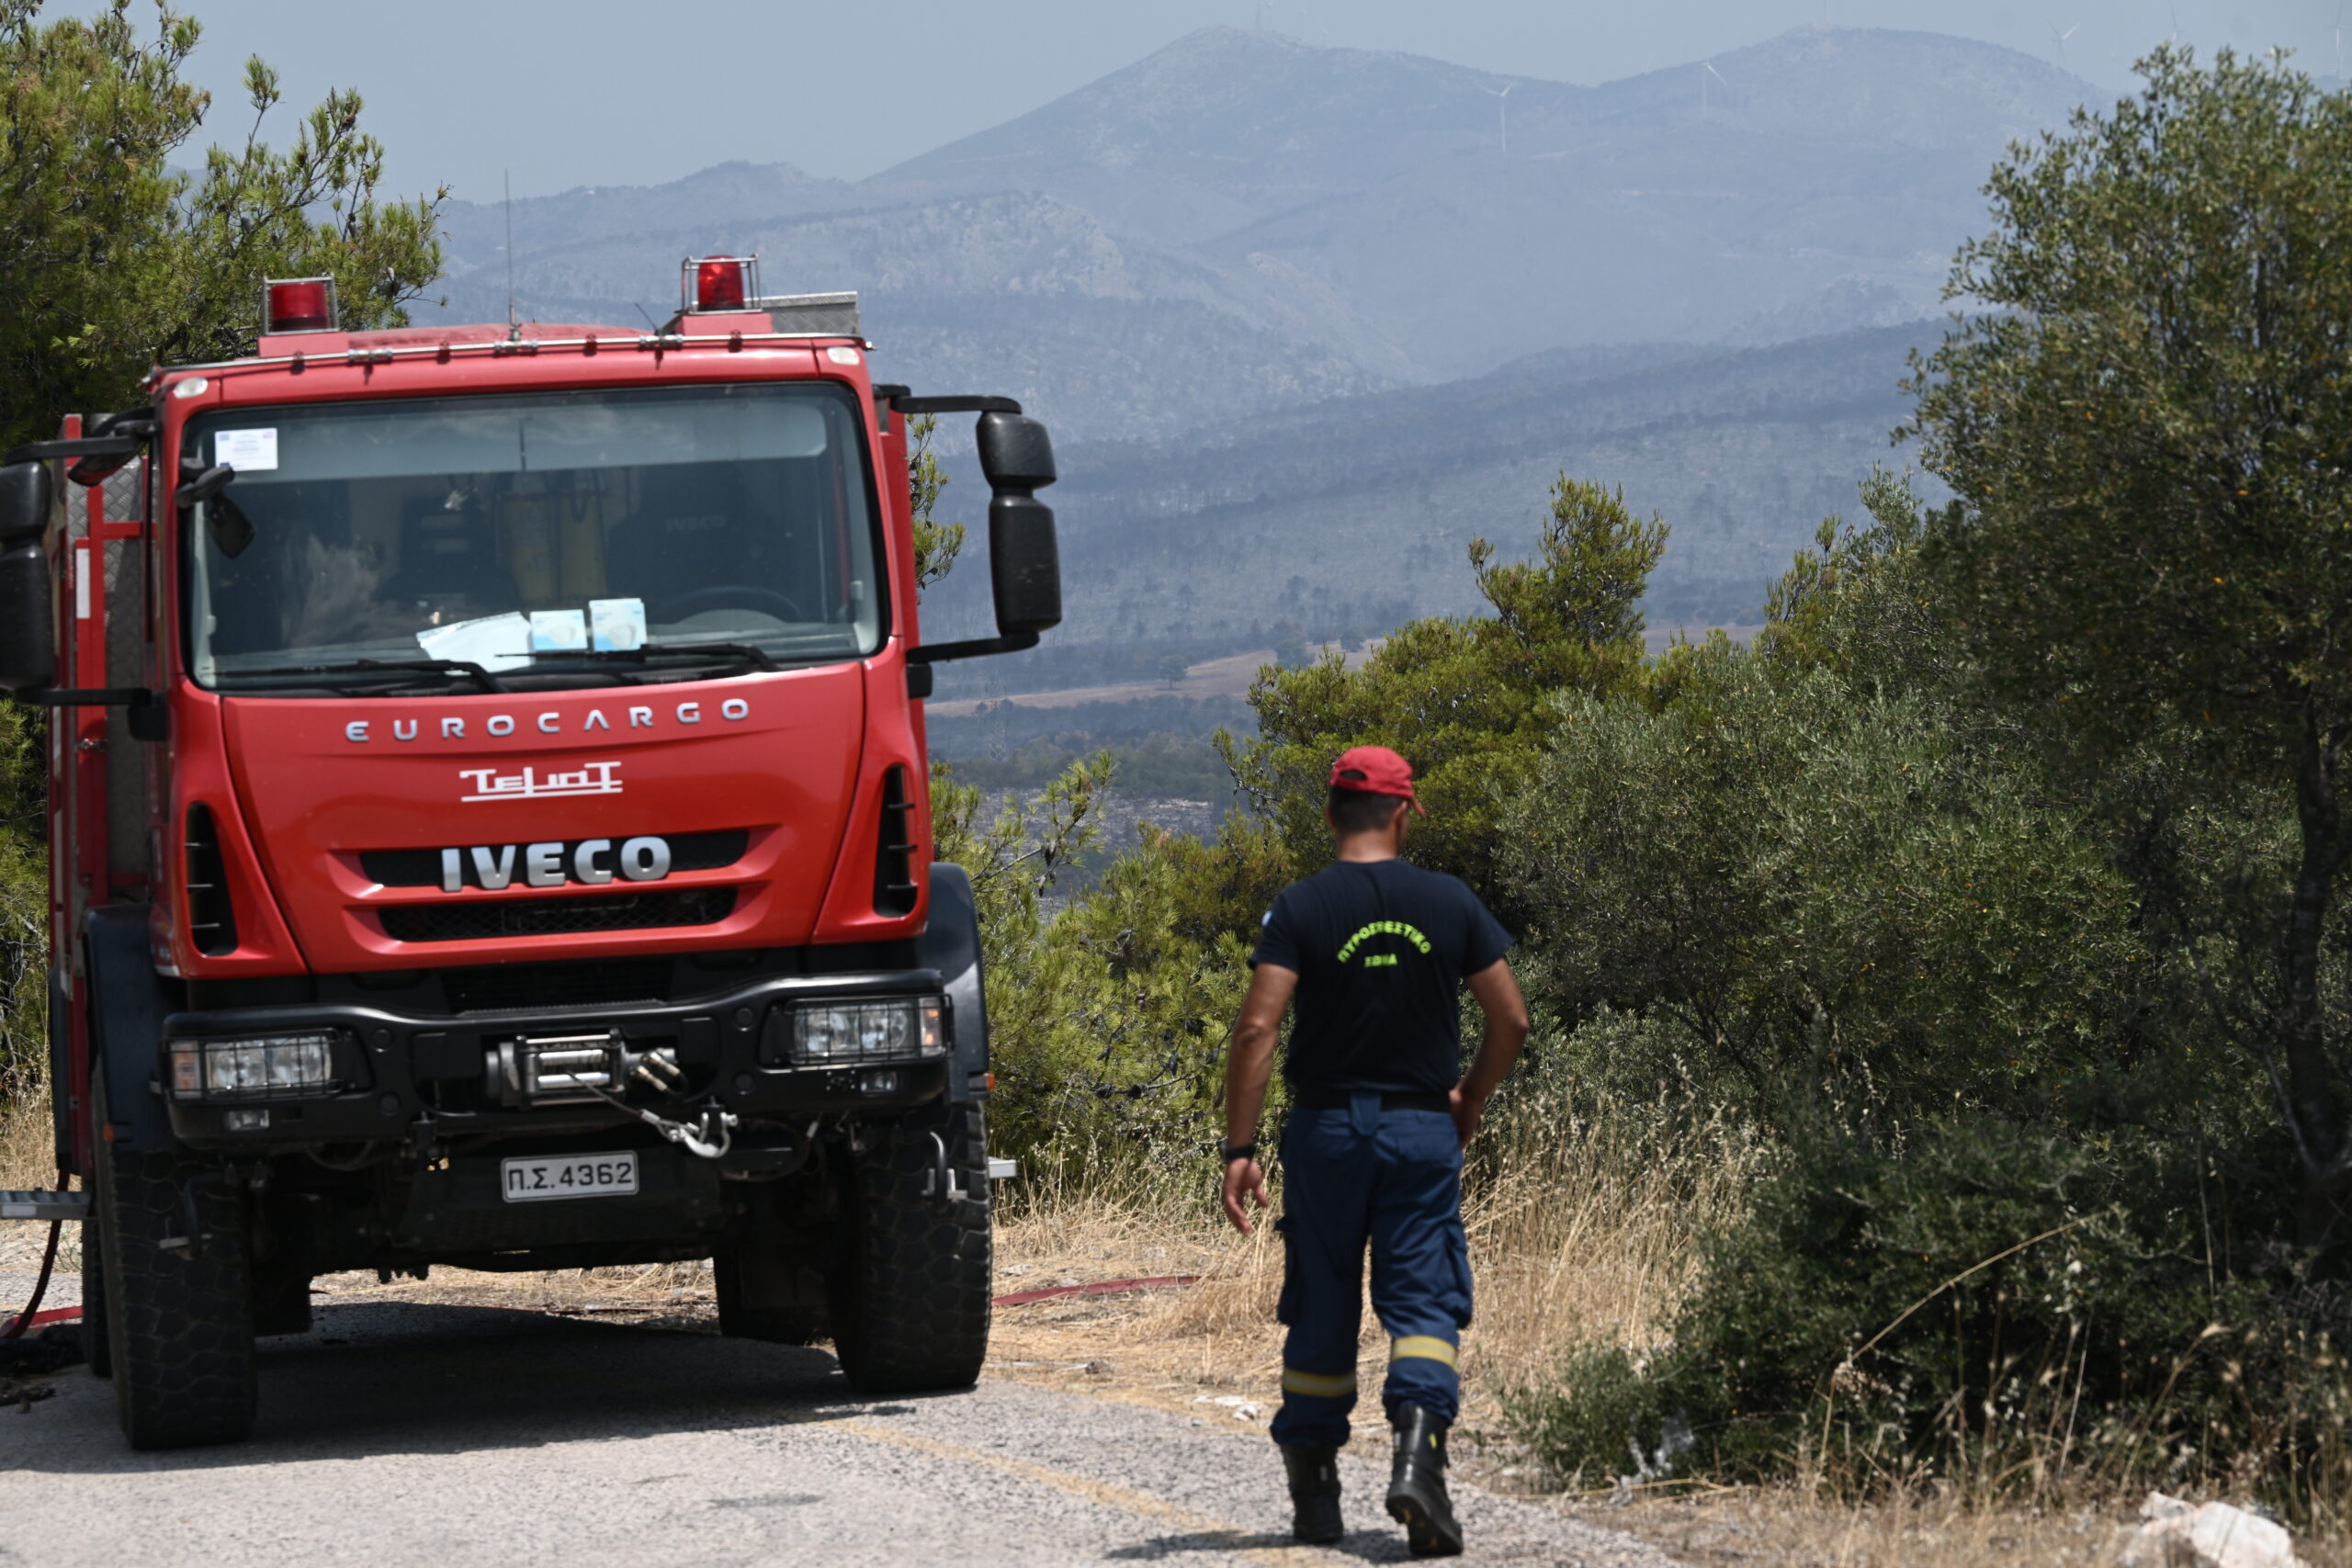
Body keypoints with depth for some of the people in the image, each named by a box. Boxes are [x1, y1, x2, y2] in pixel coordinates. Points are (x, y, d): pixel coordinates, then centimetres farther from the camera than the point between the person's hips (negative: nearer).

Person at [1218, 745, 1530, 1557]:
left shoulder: (1302, 908, -5)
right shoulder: (1448, 903, 0)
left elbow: (1257, 1027, -14)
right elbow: (1510, 1019, 2)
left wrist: (1240, 1147, -12)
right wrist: (1469, 1102, 17)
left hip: (1326, 1128, 0)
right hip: (1422, 1129, 0)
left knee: (1321, 1311, 10)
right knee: (1424, 1302, 0)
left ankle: (1313, 1491, 17)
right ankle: (1417, 1445, -25)